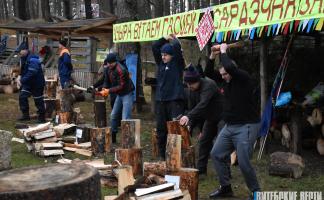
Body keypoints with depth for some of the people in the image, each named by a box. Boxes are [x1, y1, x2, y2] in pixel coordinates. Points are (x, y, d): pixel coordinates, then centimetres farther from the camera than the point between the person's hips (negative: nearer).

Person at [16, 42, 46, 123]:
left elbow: (31, 73, -30)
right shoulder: (23, 58, 7)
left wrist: (22, 80, -25)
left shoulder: (32, 59, -23)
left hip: (37, 83, -9)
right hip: (28, 83, 9)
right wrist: (20, 78, 0)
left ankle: (41, 118, 13)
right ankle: (25, 115, 12)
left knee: (38, 101, 0)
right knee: (22, 96, 2)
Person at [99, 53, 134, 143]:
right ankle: (112, 137, 29)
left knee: (125, 118, -15)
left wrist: (109, 90, -24)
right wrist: (104, 89, -7)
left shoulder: (121, 70, -25)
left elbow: (121, 86, -25)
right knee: (113, 115, 15)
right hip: (119, 95, 9)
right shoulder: (109, 68, 2)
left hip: (127, 94, -9)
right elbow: (107, 80, 12)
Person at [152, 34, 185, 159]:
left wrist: (174, 39, 10)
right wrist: (165, 39, 15)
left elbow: (177, 47, -10)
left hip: (175, 100, -5)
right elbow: (154, 47, 13)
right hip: (160, 100, 6)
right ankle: (162, 155, 17)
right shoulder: (161, 63, 14)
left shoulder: (177, 64, 1)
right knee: (161, 129, 8)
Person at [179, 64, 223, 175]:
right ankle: (201, 169, 16)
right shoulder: (192, 89, -5)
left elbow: (203, 104, -43)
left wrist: (188, 116, -53)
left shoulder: (209, 85, -30)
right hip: (210, 118, 8)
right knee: (203, 141, 7)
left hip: (221, 116, -8)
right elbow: (191, 107, 2)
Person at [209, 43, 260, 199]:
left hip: (246, 127, -9)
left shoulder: (244, 78, -14)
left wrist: (223, 51, -16)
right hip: (229, 126, 9)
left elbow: (230, 67, -30)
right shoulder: (227, 82, 10)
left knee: (244, 163, -11)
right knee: (216, 154, 9)